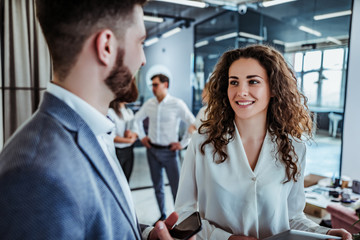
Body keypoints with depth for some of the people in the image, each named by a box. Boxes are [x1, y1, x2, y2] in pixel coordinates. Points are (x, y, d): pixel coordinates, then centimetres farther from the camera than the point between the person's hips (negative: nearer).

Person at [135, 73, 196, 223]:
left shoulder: (177, 104, -10)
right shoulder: (149, 104, 3)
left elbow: (193, 124, -10)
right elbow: (137, 118, 21)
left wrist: (183, 144, -9)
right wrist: (142, 136, 14)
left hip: (169, 151, -4)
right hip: (152, 150, 5)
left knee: (177, 187, -1)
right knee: (158, 186, 15)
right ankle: (162, 216, 31)